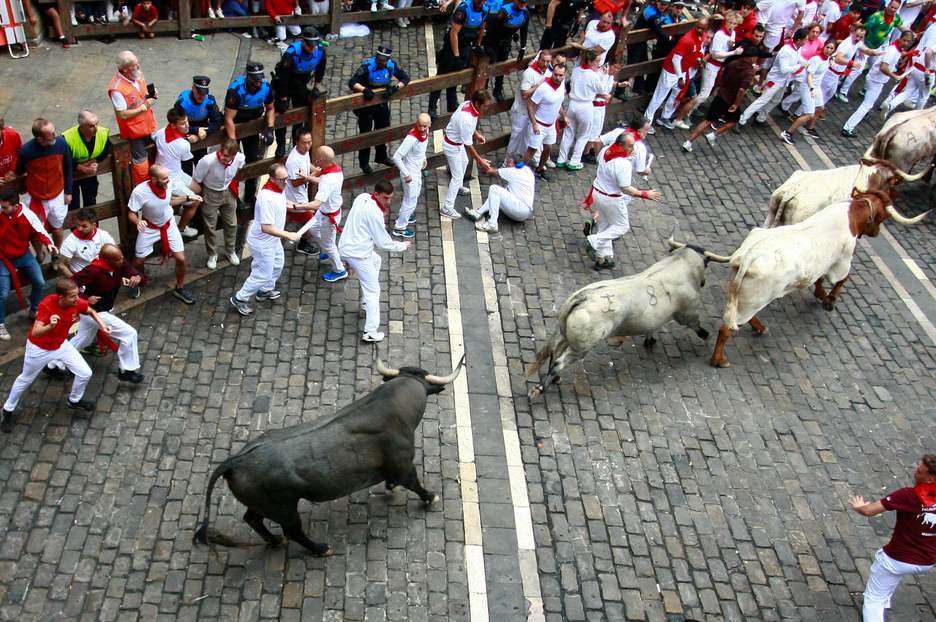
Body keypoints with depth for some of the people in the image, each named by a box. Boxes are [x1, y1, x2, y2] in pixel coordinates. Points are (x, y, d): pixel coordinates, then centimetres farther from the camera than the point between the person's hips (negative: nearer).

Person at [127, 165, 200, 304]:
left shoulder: (167, 185, -18)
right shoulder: (139, 192, -29)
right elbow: (131, 214, -19)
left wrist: (188, 198, -2)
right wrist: (138, 222, -41)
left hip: (169, 225, 3)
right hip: (149, 228, -3)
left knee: (181, 259, -2)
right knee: (139, 261, 8)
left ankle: (179, 288, 23)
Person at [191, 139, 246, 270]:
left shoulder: (240, 158, -23)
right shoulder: (208, 161, -35)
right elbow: (196, 181, -17)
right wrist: (201, 195, -6)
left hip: (228, 193, 3)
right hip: (210, 194, -3)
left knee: (231, 224, 16)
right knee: (210, 226, 8)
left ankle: (230, 251, 41)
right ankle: (212, 255, 31)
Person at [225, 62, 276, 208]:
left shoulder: (266, 88, -17)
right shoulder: (236, 90, -32)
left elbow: (270, 108, 3)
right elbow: (229, 119, -29)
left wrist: (270, 129, -12)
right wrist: (233, 142, -33)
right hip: (233, 125, -4)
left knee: (253, 159, 6)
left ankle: (250, 196, 22)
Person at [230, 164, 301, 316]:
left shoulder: (278, 189, -4)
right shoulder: (267, 199, -36)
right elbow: (266, 227, -37)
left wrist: (286, 204, 7)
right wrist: (288, 235, -35)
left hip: (273, 240, 10)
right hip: (263, 243, -10)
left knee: (277, 266, 27)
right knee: (262, 275, 3)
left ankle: (265, 291, 51)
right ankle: (239, 299, 22)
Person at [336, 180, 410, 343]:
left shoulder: (361, 198, -1)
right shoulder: (375, 213, -24)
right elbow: (384, 243, -16)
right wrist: (403, 246, -1)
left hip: (345, 246, 9)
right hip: (359, 255, -9)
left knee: (376, 260, 35)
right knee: (373, 291, -1)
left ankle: (366, 302, 38)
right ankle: (371, 332, -2)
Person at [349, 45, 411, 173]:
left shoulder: (392, 65, -11)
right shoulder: (367, 67, -25)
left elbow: (405, 79, -5)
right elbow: (352, 83, -26)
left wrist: (394, 88, -23)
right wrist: (365, 90, -45)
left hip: (382, 104, 5)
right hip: (366, 104, -5)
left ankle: (381, 156, 41)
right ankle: (364, 162, 17)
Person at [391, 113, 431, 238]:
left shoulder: (426, 132, -10)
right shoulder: (411, 138, -35)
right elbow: (396, 157, -32)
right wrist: (407, 175, -26)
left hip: (418, 171, 9)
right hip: (410, 174, -9)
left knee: (415, 194, 29)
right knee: (411, 201, 5)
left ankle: (403, 215, 53)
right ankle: (399, 228, 21)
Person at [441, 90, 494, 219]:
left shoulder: (468, 104, -14)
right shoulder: (466, 119, -39)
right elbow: (468, 145, -30)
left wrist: (476, 134, 9)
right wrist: (479, 160, -22)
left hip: (457, 142, 10)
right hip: (452, 146, -10)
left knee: (464, 162, 32)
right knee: (458, 176, -3)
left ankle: (457, 187, 57)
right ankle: (447, 207, 5)